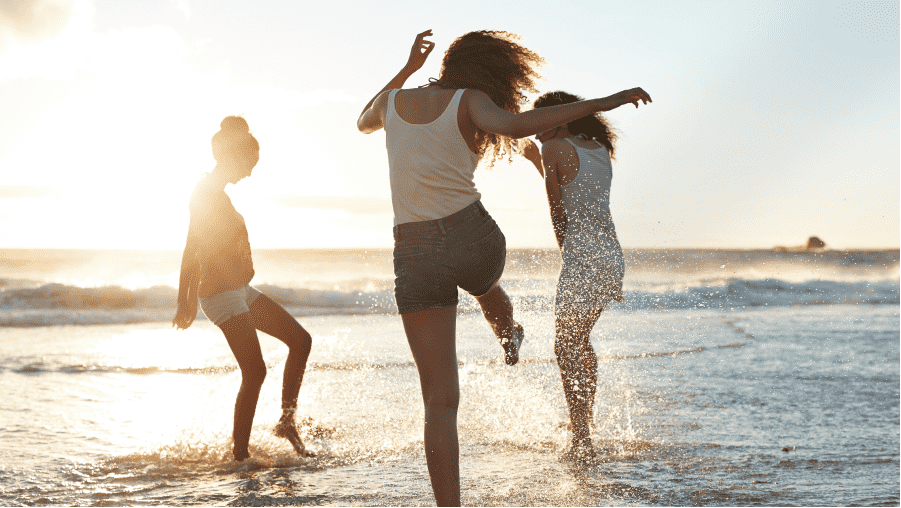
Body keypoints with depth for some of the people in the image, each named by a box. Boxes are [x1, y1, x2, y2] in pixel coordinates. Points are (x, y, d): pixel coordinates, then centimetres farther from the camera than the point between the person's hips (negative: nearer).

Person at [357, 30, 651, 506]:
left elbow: (363, 123, 34)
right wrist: (599, 103, -24)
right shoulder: (470, 101, -4)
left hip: (416, 255, 2)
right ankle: (508, 334, 72)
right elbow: (513, 126, -26)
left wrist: (407, 68, 38)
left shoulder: (392, 100, 9)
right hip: (475, 237, -1)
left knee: (440, 402, 2)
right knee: (484, 279, 41)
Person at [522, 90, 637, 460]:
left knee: (566, 350, -2)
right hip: (612, 255, 8)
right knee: (580, 341, 24)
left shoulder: (554, 149, -5)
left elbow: (557, 210, -4)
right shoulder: (601, 151, 16)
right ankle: (587, 419, 34)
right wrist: (539, 163, 29)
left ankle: (581, 439, -7)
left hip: (583, 256, -8)